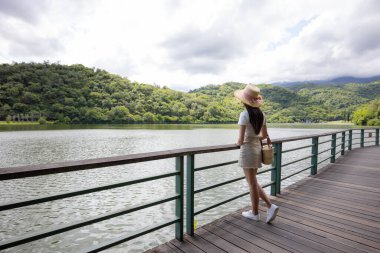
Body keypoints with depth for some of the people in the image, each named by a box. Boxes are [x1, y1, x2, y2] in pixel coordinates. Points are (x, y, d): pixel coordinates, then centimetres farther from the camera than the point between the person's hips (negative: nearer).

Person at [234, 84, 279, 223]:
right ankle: (270, 206, 18)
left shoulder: (244, 114, -16)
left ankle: (255, 213, 22)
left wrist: (239, 142, 1)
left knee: (252, 183, 6)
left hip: (247, 149, -7)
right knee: (253, 182, 21)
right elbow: (264, 135, 13)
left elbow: (241, 140, -20)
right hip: (257, 148, 7)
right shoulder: (261, 114, 5)